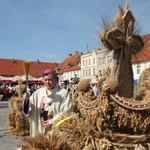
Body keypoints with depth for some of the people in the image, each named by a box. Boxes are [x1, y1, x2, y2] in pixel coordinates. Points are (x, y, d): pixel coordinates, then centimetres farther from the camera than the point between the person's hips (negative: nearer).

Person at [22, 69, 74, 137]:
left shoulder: (64, 93, -5)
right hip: (40, 130, 3)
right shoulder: (38, 92, 6)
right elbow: (29, 110, 7)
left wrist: (52, 122, -12)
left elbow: (67, 112, -10)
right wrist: (26, 101, -14)